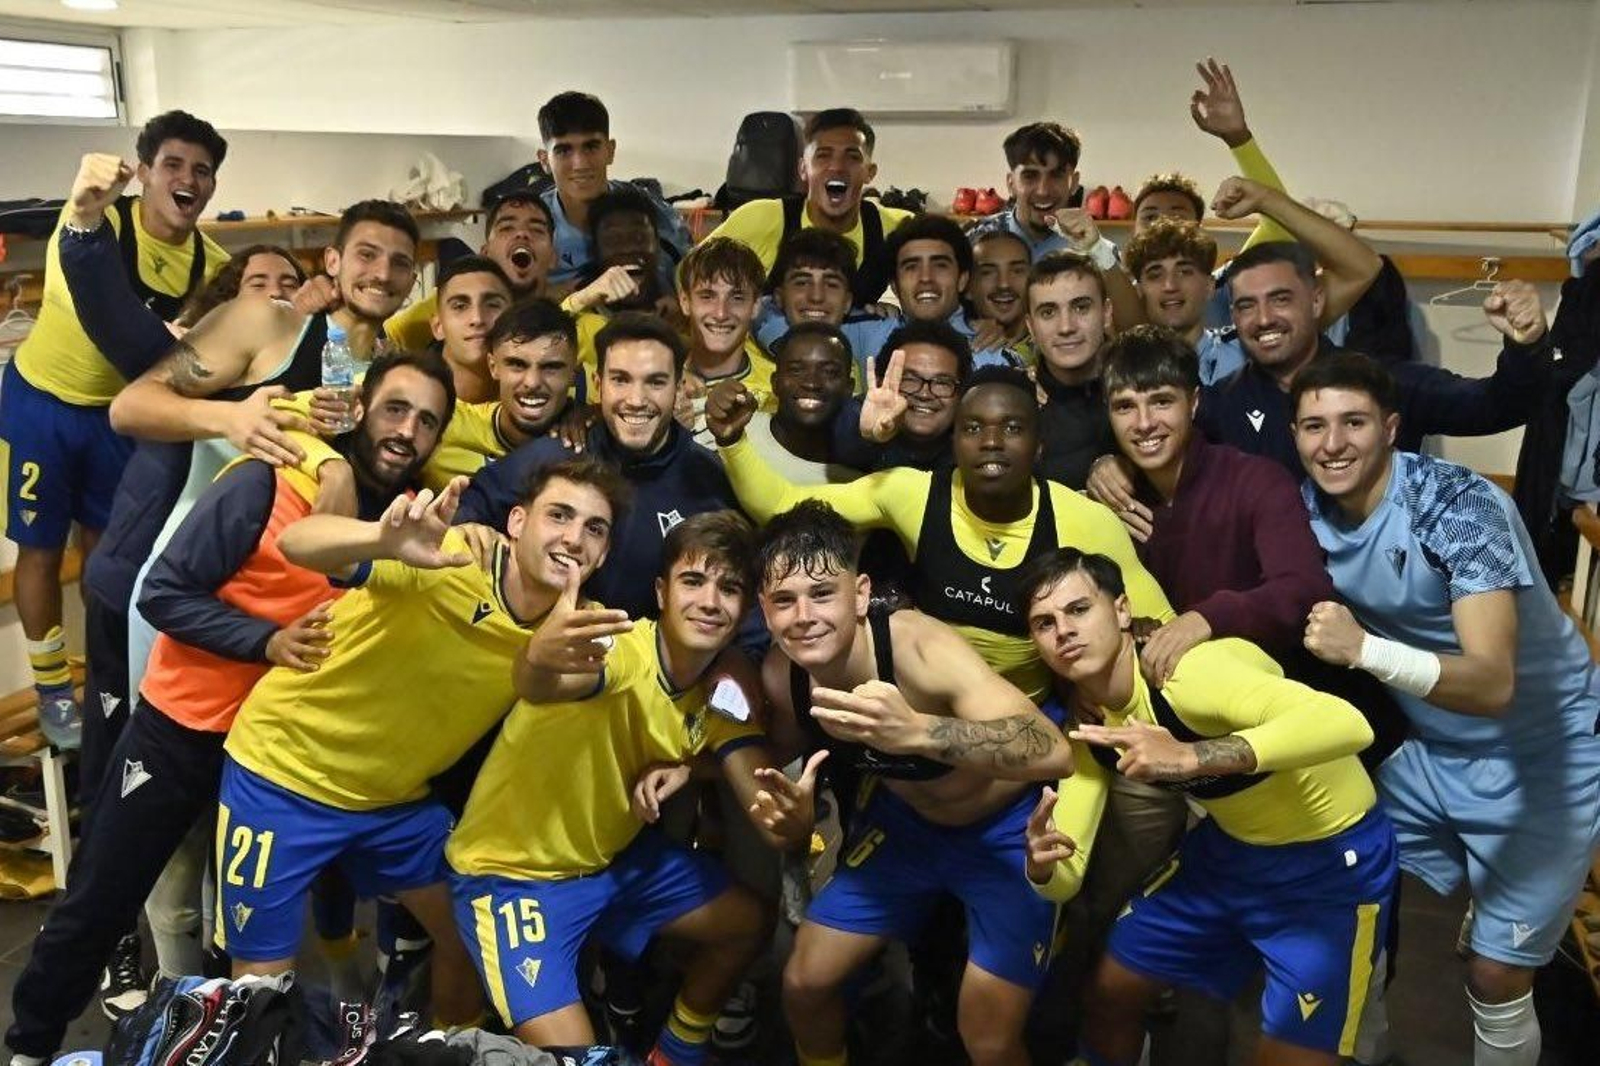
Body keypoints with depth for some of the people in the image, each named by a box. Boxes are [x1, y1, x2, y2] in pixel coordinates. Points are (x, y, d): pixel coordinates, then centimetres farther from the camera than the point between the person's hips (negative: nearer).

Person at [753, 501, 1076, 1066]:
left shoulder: (920, 649, -37)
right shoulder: (780, 675, -19)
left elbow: (1053, 752, -50)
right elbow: (795, 749, 5)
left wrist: (917, 732, -64)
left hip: (1007, 828, -5)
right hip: (904, 820, 5)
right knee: (805, 982, 8)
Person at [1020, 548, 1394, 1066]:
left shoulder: (1185, 673, -32)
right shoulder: (1083, 722, -9)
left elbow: (1349, 725, -46)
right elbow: (1066, 876, -6)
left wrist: (1190, 756, -53)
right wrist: (1041, 865, -30)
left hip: (1332, 858, -7)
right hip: (1231, 847, 7)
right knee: (1106, 995, 14)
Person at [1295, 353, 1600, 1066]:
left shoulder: (1458, 503, -27)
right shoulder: (1308, 509, -9)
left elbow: (1492, 683, -36)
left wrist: (1363, 650, -49)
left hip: (1542, 755, -5)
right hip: (1430, 747, 6)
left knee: (1495, 976, -1)